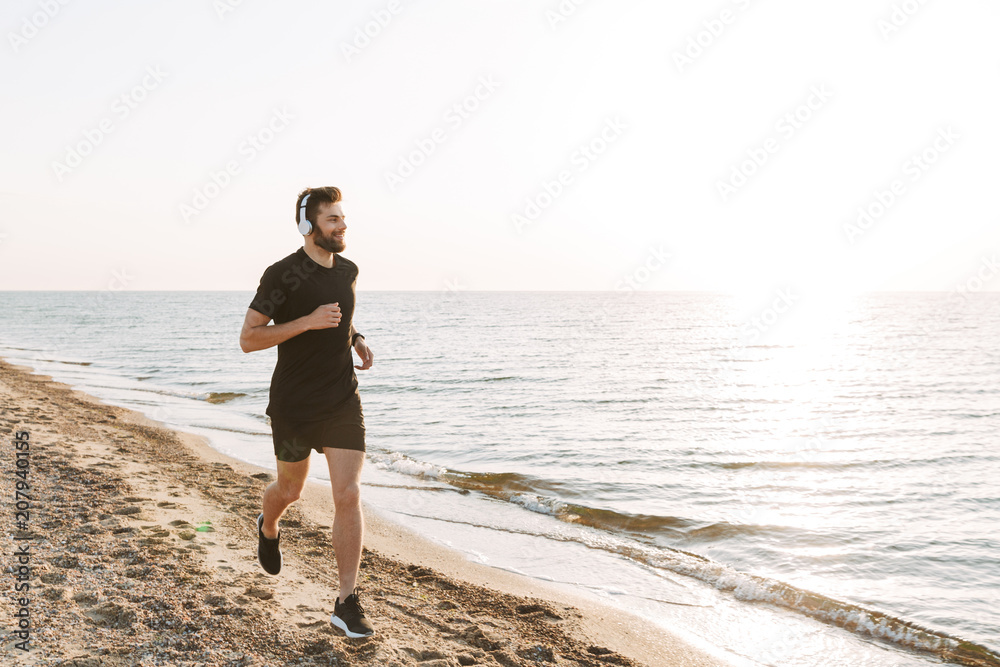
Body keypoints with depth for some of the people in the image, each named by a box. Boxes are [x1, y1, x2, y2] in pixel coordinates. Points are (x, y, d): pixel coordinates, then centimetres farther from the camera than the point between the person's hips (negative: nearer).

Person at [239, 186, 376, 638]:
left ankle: (347, 605, 1)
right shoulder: (283, 275, -11)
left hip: (343, 401, 4)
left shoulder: (348, 271, 8)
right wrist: (308, 321, -22)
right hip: (294, 405, -3)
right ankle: (268, 529, 54)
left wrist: (357, 339, 6)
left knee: (348, 496, -6)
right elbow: (248, 338, -12)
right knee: (291, 489, 16)